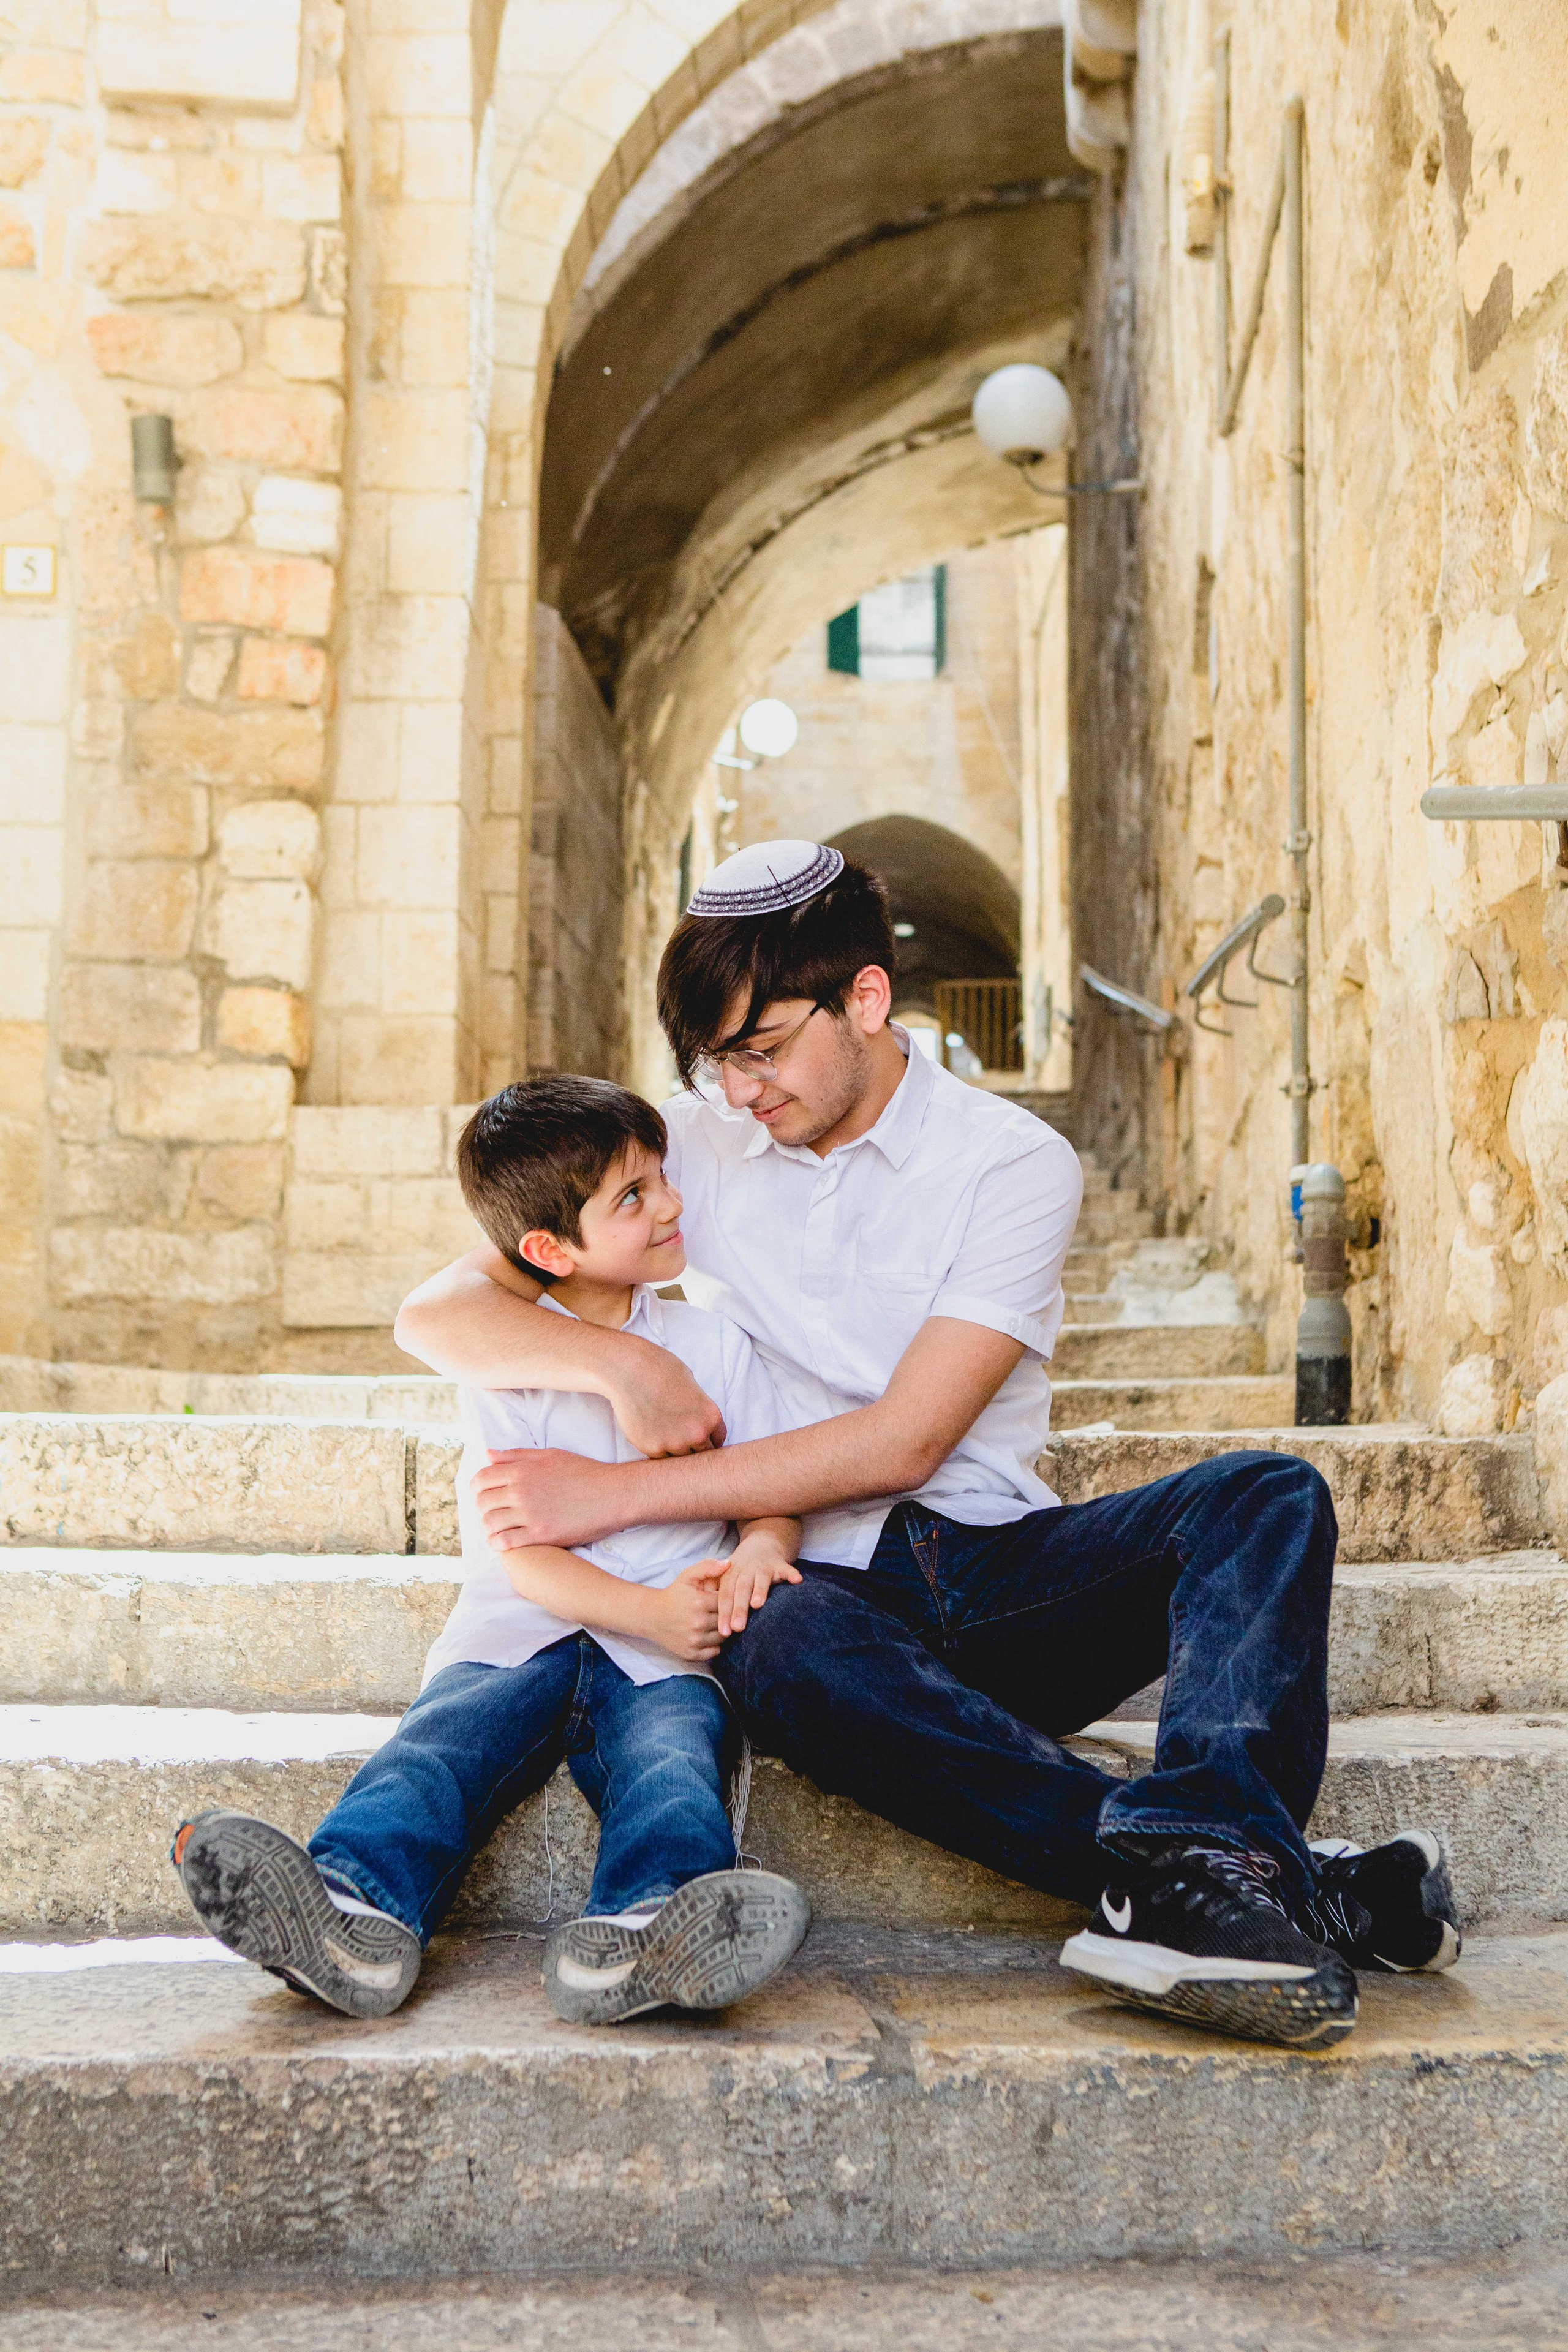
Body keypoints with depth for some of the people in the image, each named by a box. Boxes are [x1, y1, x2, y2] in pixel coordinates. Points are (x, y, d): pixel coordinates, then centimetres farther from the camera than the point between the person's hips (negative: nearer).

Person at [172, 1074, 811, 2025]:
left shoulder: (716, 1346, 15)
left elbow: (775, 1499, 13)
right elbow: (520, 1551, -3)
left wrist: (759, 1549, -14)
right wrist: (649, 1611, -19)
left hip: (664, 1659, 0)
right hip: (518, 1636, 0)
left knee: (673, 1755, -32)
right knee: (441, 1741, -30)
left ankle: (636, 1934, -62)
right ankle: (357, 1913, -56)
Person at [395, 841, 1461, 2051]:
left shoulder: (1017, 1163, -1)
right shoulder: (694, 1146, 9)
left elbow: (900, 1443, -11)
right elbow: (439, 1311, 6)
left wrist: (624, 1492, -15)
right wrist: (615, 1357, -15)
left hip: (1003, 1568, 1)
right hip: (821, 1579, 0)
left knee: (1268, 1496, -25)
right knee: (794, 1653, -37)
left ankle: (1184, 1869, -50)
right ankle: (1303, 1888, -42)